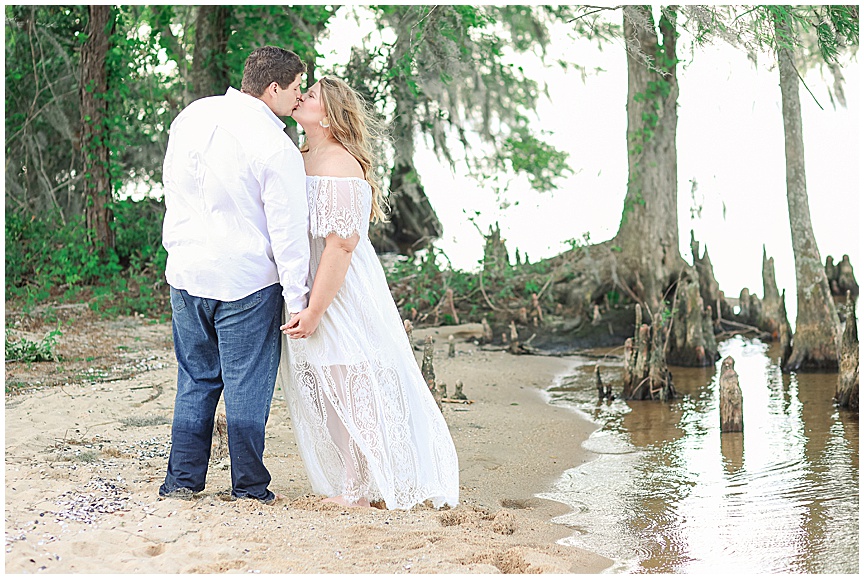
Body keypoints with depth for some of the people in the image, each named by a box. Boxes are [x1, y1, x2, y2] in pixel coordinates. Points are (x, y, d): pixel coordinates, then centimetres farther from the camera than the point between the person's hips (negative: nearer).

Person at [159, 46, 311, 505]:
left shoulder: (192, 115, 3)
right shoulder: (276, 148, -17)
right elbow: (288, 231, -15)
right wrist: (297, 301, -9)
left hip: (185, 273, 6)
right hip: (245, 282, -6)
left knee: (195, 381, 17)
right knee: (246, 388, 6)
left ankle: (181, 481, 23)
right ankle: (248, 489, 15)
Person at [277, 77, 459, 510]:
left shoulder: (337, 165, -18)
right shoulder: (303, 159, 11)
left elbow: (341, 243, -24)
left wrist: (314, 310, -24)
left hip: (342, 294, -9)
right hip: (311, 288, 9)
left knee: (349, 390, 2)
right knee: (331, 392, 16)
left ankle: (358, 491, 15)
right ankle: (352, 485, 29)